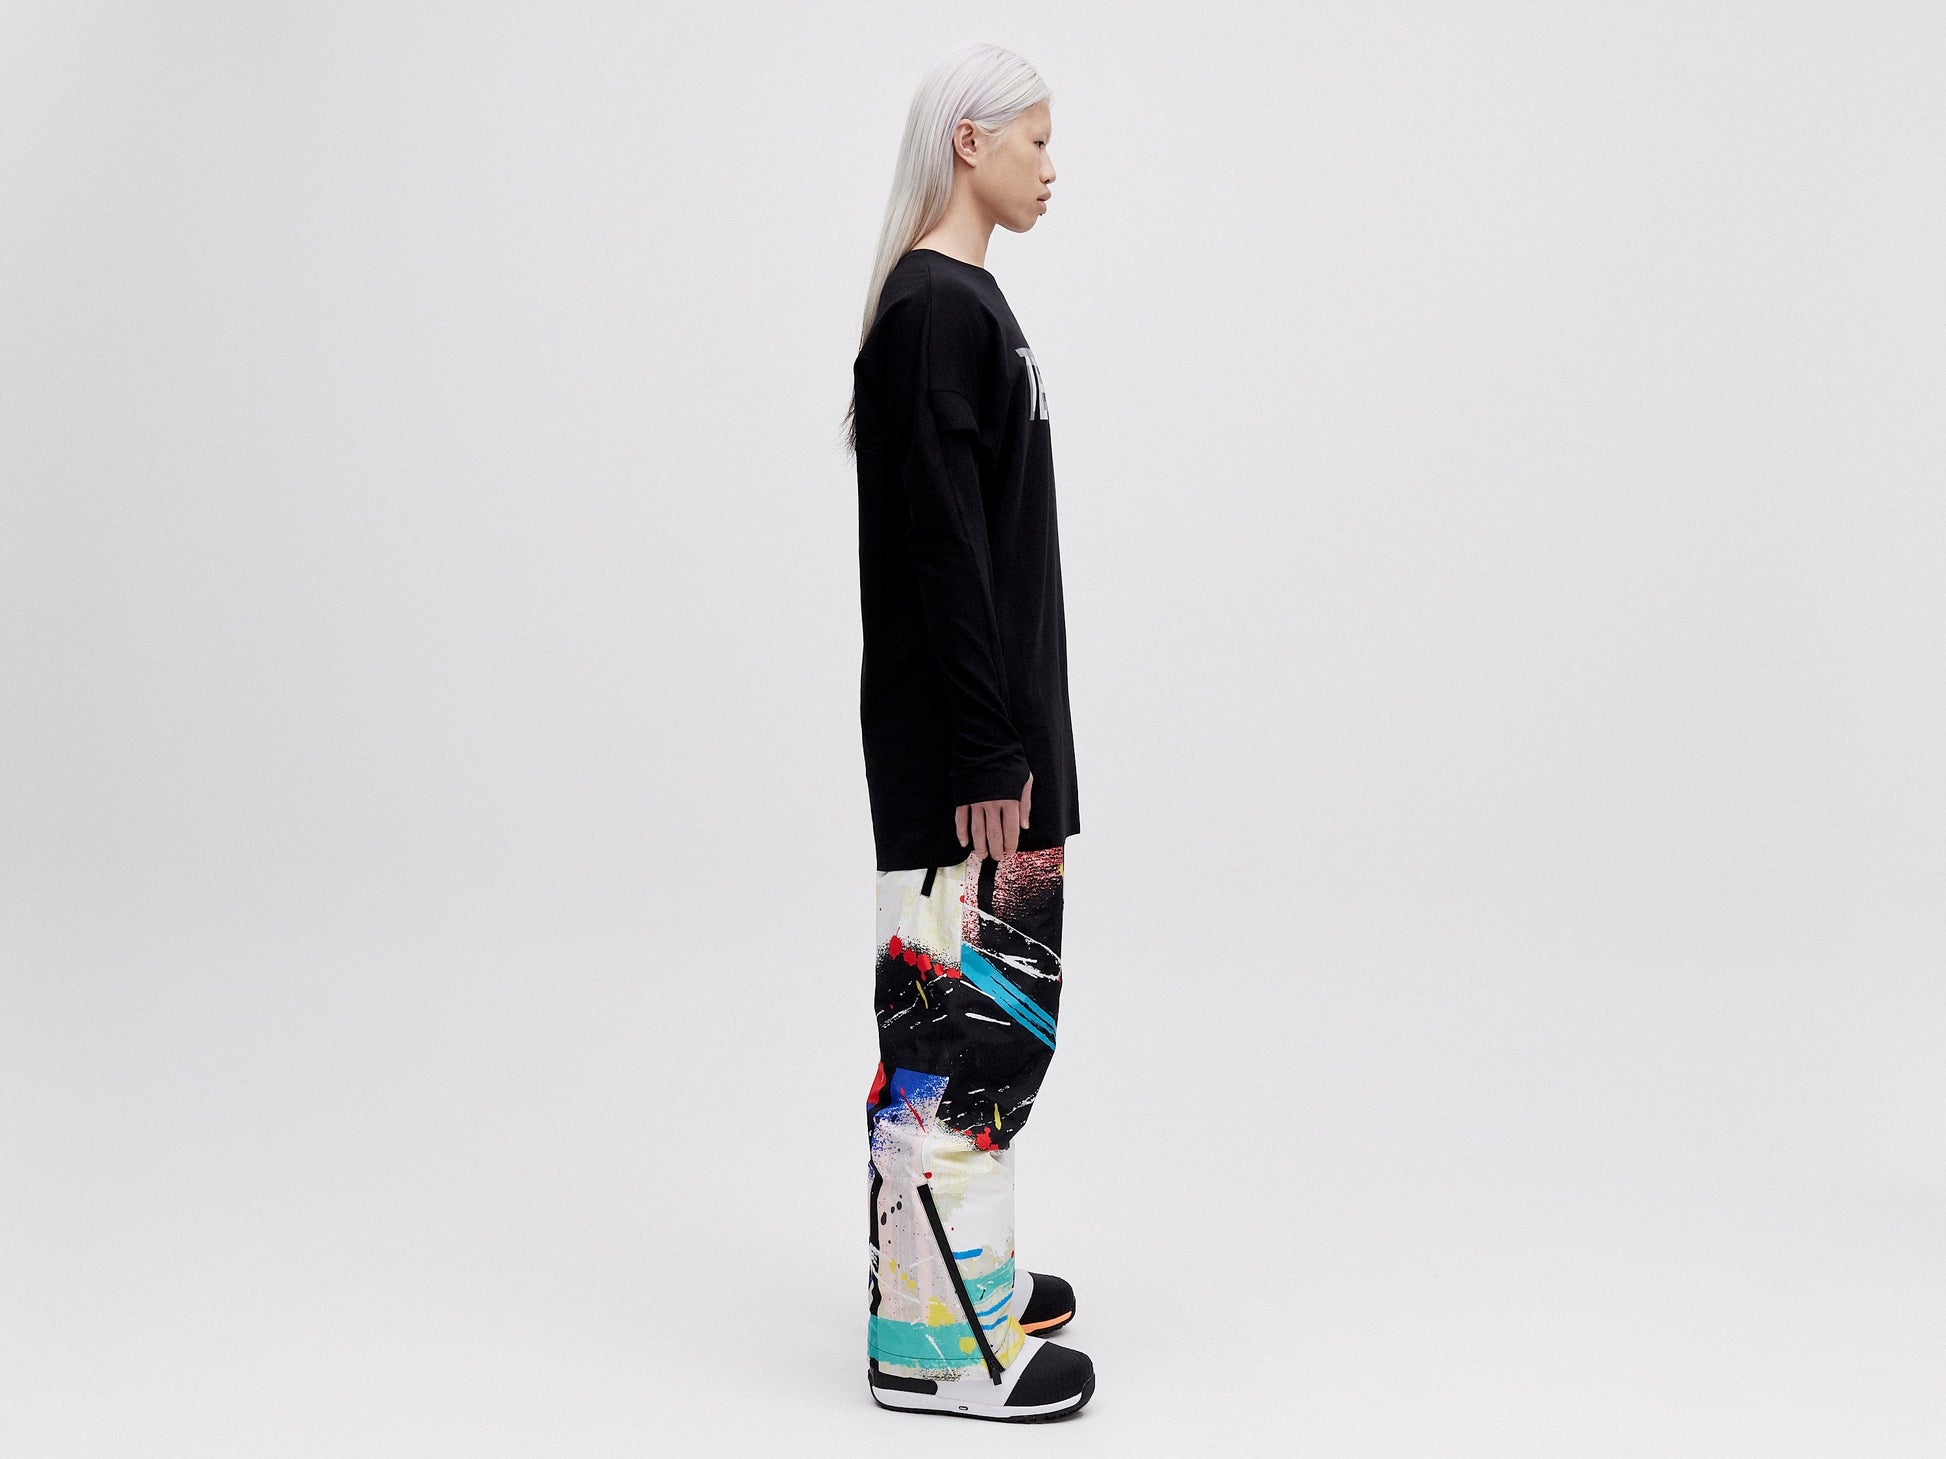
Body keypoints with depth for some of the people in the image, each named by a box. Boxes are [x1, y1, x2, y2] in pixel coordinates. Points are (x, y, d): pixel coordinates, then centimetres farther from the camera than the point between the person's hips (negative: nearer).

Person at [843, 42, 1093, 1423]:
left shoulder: (961, 302, 14)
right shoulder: (936, 309, -15)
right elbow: (943, 547, -20)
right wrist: (988, 753, -20)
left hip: (995, 726, 10)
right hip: (955, 738, -10)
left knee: (1000, 994, 17)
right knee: (966, 1006, -5)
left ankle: (956, 1260, 31)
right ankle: (934, 1336, 5)